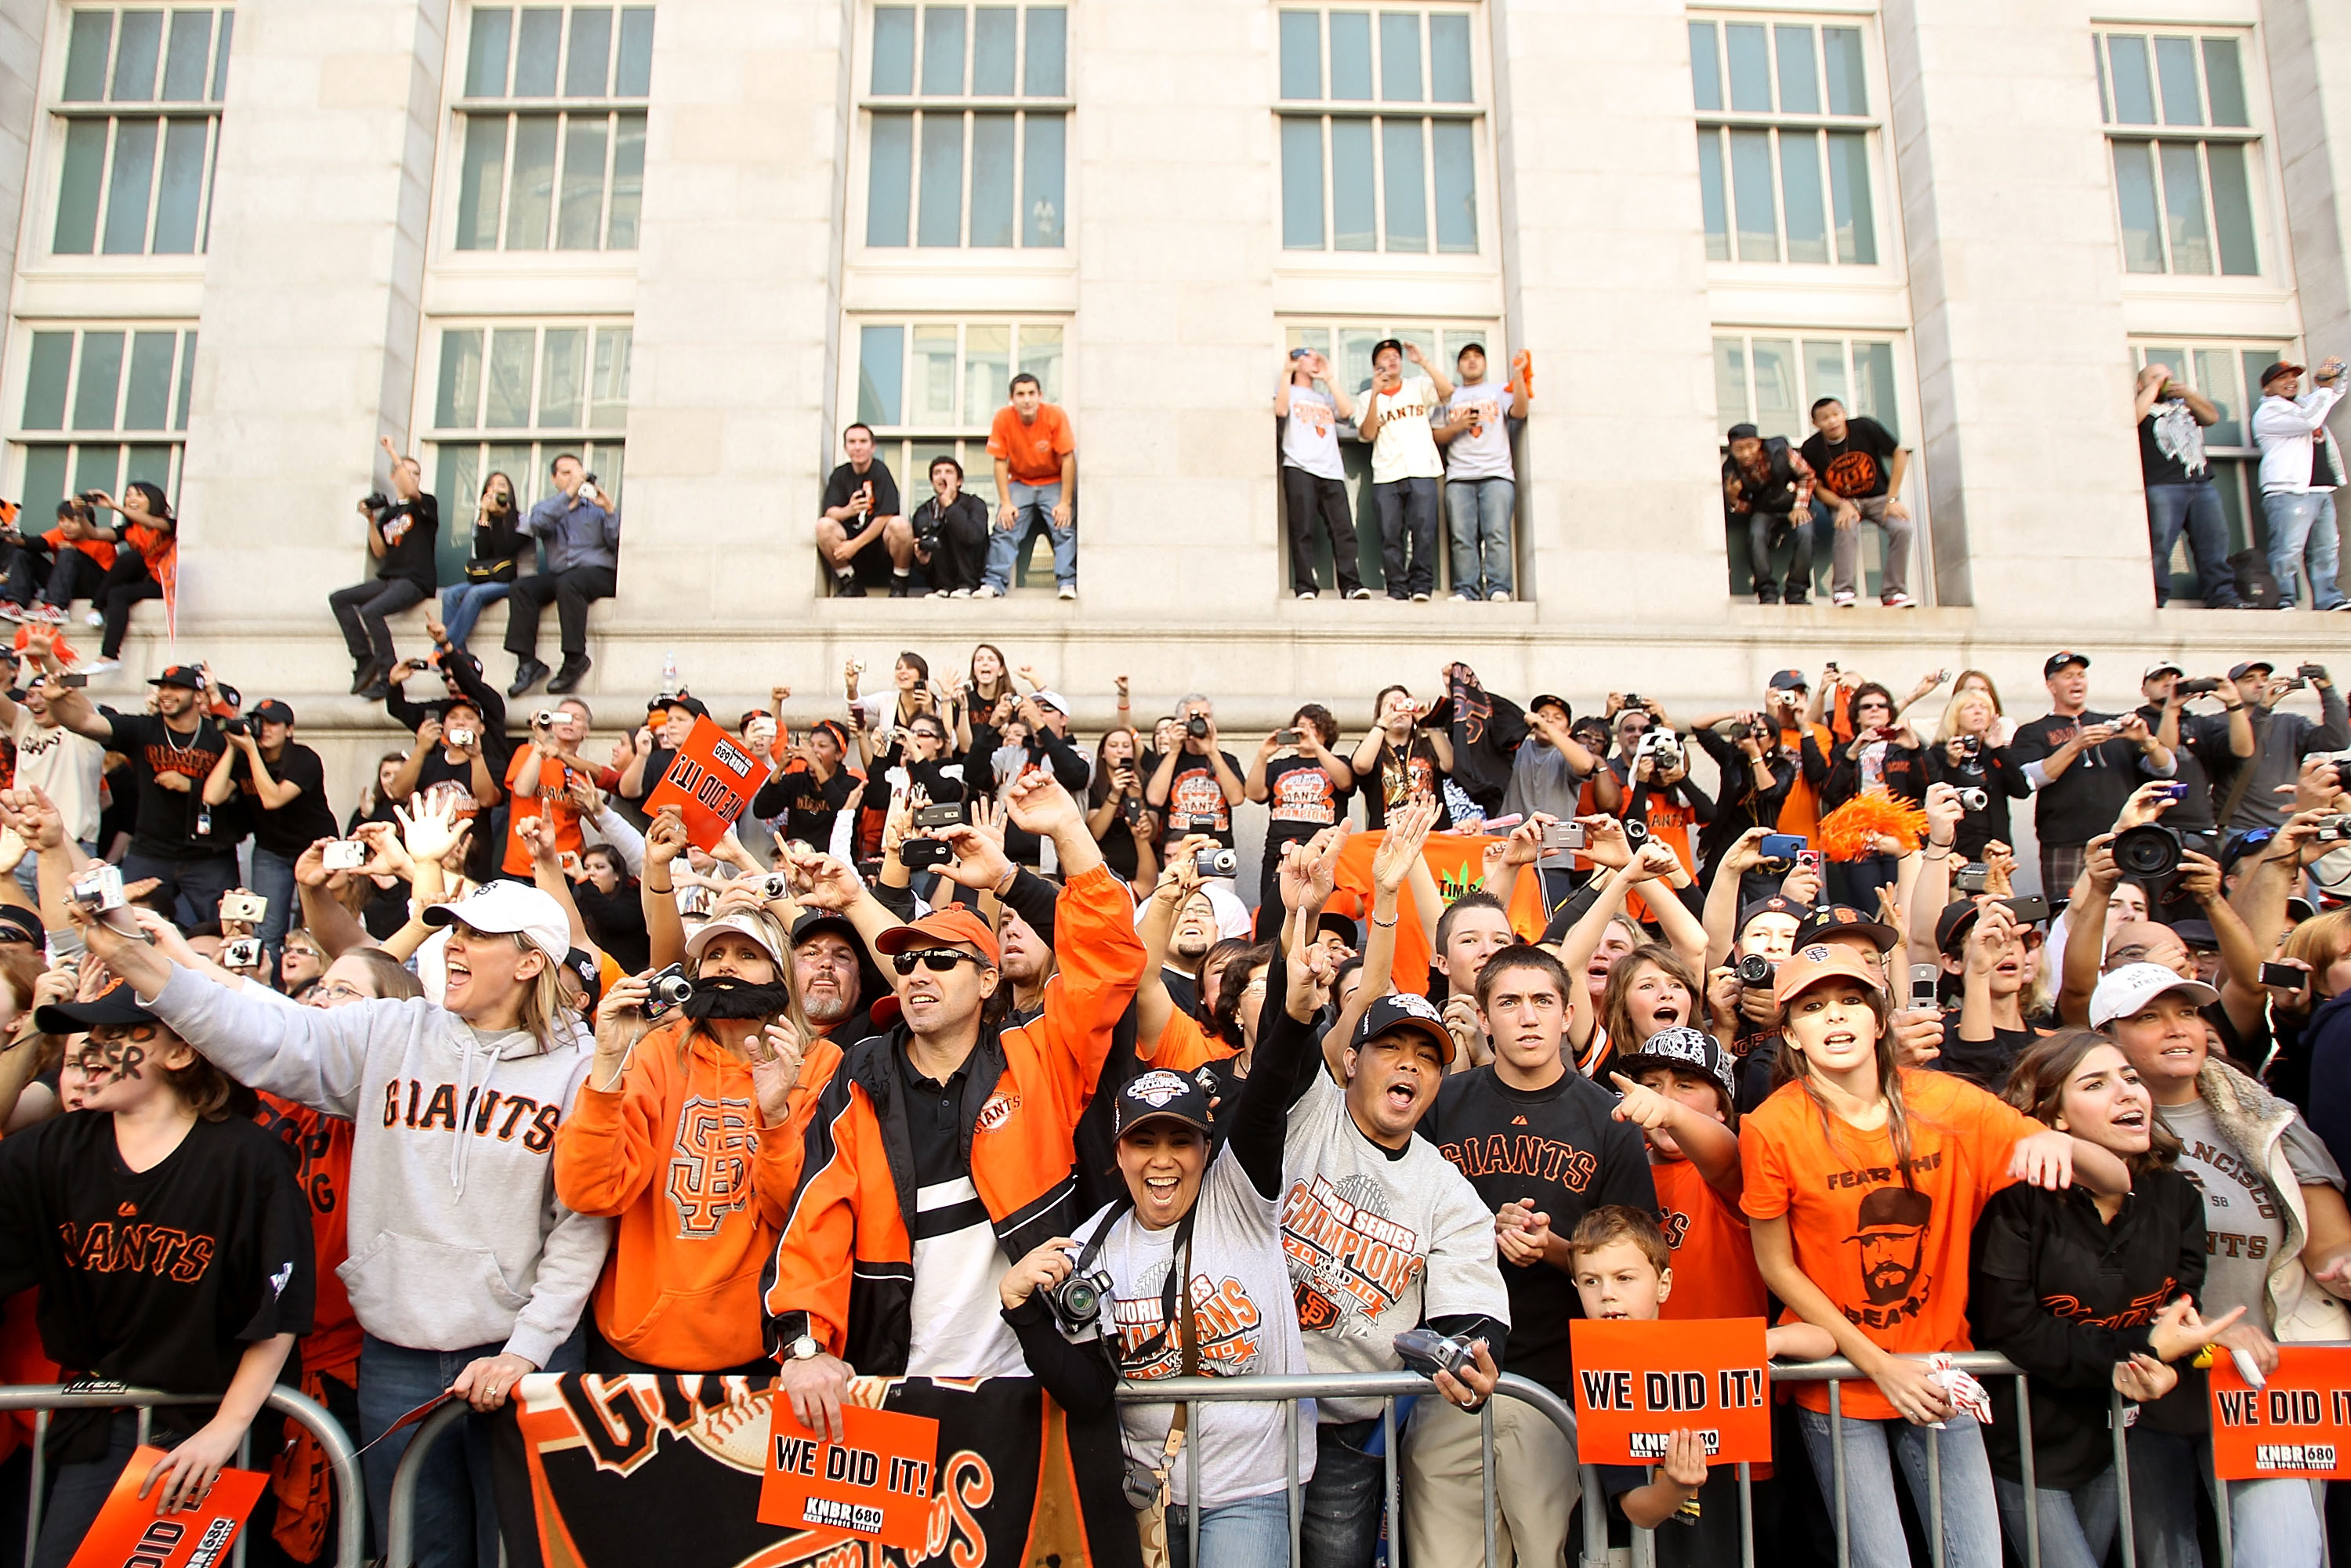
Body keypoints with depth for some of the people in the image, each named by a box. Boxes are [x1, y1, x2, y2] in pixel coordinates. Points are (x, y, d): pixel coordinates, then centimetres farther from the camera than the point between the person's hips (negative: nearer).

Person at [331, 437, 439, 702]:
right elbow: (379, 552, 11)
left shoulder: (426, 504, 4)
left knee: (370, 610, -29)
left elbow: (411, 491, -20)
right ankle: (365, 660, -12)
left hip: (416, 581, -7)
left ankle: (389, 676, -24)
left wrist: (393, 452, -16)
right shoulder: (387, 514, 18)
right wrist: (371, 520, 0)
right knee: (338, 599, -5)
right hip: (389, 579, 7)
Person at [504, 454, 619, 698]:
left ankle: (575, 659, -31)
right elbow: (537, 524, -8)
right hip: (558, 575, 3)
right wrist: (569, 493, -16)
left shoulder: (596, 507, 16)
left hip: (598, 574, -3)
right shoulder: (547, 507, 19)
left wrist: (609, 512, -11)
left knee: (567, 583, -35)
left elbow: (617, 545, 2)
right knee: (521, 588, -23)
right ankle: (527, 662, -24)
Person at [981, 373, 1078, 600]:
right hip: (1020, 483, 1)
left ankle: (1067, 582, -15)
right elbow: (1000, 462, -11)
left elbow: (1068, 459, -17)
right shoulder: (1003, 418, -15)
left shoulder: (1055, 415, -19)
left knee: (1065, 527, -19)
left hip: (1054, 483, -1)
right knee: (1005, 526, -15)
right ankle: (994, 583, -13)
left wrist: (1065, 503, -20)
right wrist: (1005, 503, -16)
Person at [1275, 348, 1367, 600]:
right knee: (1302, 530, -12)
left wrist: (1329, 379, 13)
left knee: (1343, 529, -8)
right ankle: (1305, 587, -14)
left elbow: (1348, 411, 10)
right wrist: (1286, 372, -2)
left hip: (1332, 472, 4)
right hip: (1299, 468, -4)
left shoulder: (1326, 396, 31)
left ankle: (1351, 586, -12)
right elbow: (1280, 410, -4)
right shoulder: (1288, 391, 20)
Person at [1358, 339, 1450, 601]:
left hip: (1422, 471, 0)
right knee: (1391, 534, -5)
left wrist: (1422, 362, -4)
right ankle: (1397, 589, -2)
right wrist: (1375, 393, -6)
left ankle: (1421, 586, -9)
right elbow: (1368, 434, 1)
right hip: (1386, 476, 1)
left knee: (1423, 530, -11)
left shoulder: (1419, 386, 17)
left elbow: (1447, 390, -2)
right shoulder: (1369, 397, 16)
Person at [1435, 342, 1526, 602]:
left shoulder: (1500, 391, 20)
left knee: (1497, 534, -13)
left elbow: (1519, 412, 0)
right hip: (1459, 477, 2)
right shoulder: (1450, 396, 24)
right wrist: (1457, 427, -2)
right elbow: (1436, 436, 16)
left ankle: (1499, 589, -17)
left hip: (1497, 475, -1)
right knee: (1462, 537, -8)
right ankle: (1466, 590, -8)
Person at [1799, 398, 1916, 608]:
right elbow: (1817, 487, -2)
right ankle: (1843, 591, -28)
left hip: (1879, 498, 1)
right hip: (1842, 502, -1)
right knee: (1845, 528, -34)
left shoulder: (1864, 427, -13)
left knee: (1903, 528, -25)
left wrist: (1892, 500, -11)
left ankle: (1893, 592, -17)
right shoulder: (1811, 448, -11)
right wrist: (1842, 505, -21)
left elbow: (1900, 454, -6)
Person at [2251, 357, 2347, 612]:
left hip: (2323, 491, 9)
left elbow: (2336, 392, 40)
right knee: (2288, 550, -15)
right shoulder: (2268, 412, 0)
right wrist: (2324, 388, -2)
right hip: (2290, 492, -9)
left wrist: (2334, 378, 17)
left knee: (2327, 550, 5)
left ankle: (2329, 600, 6)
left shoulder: (2304, 403, 27)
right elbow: (2308, 421, -13)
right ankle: (2283, 601, -16)